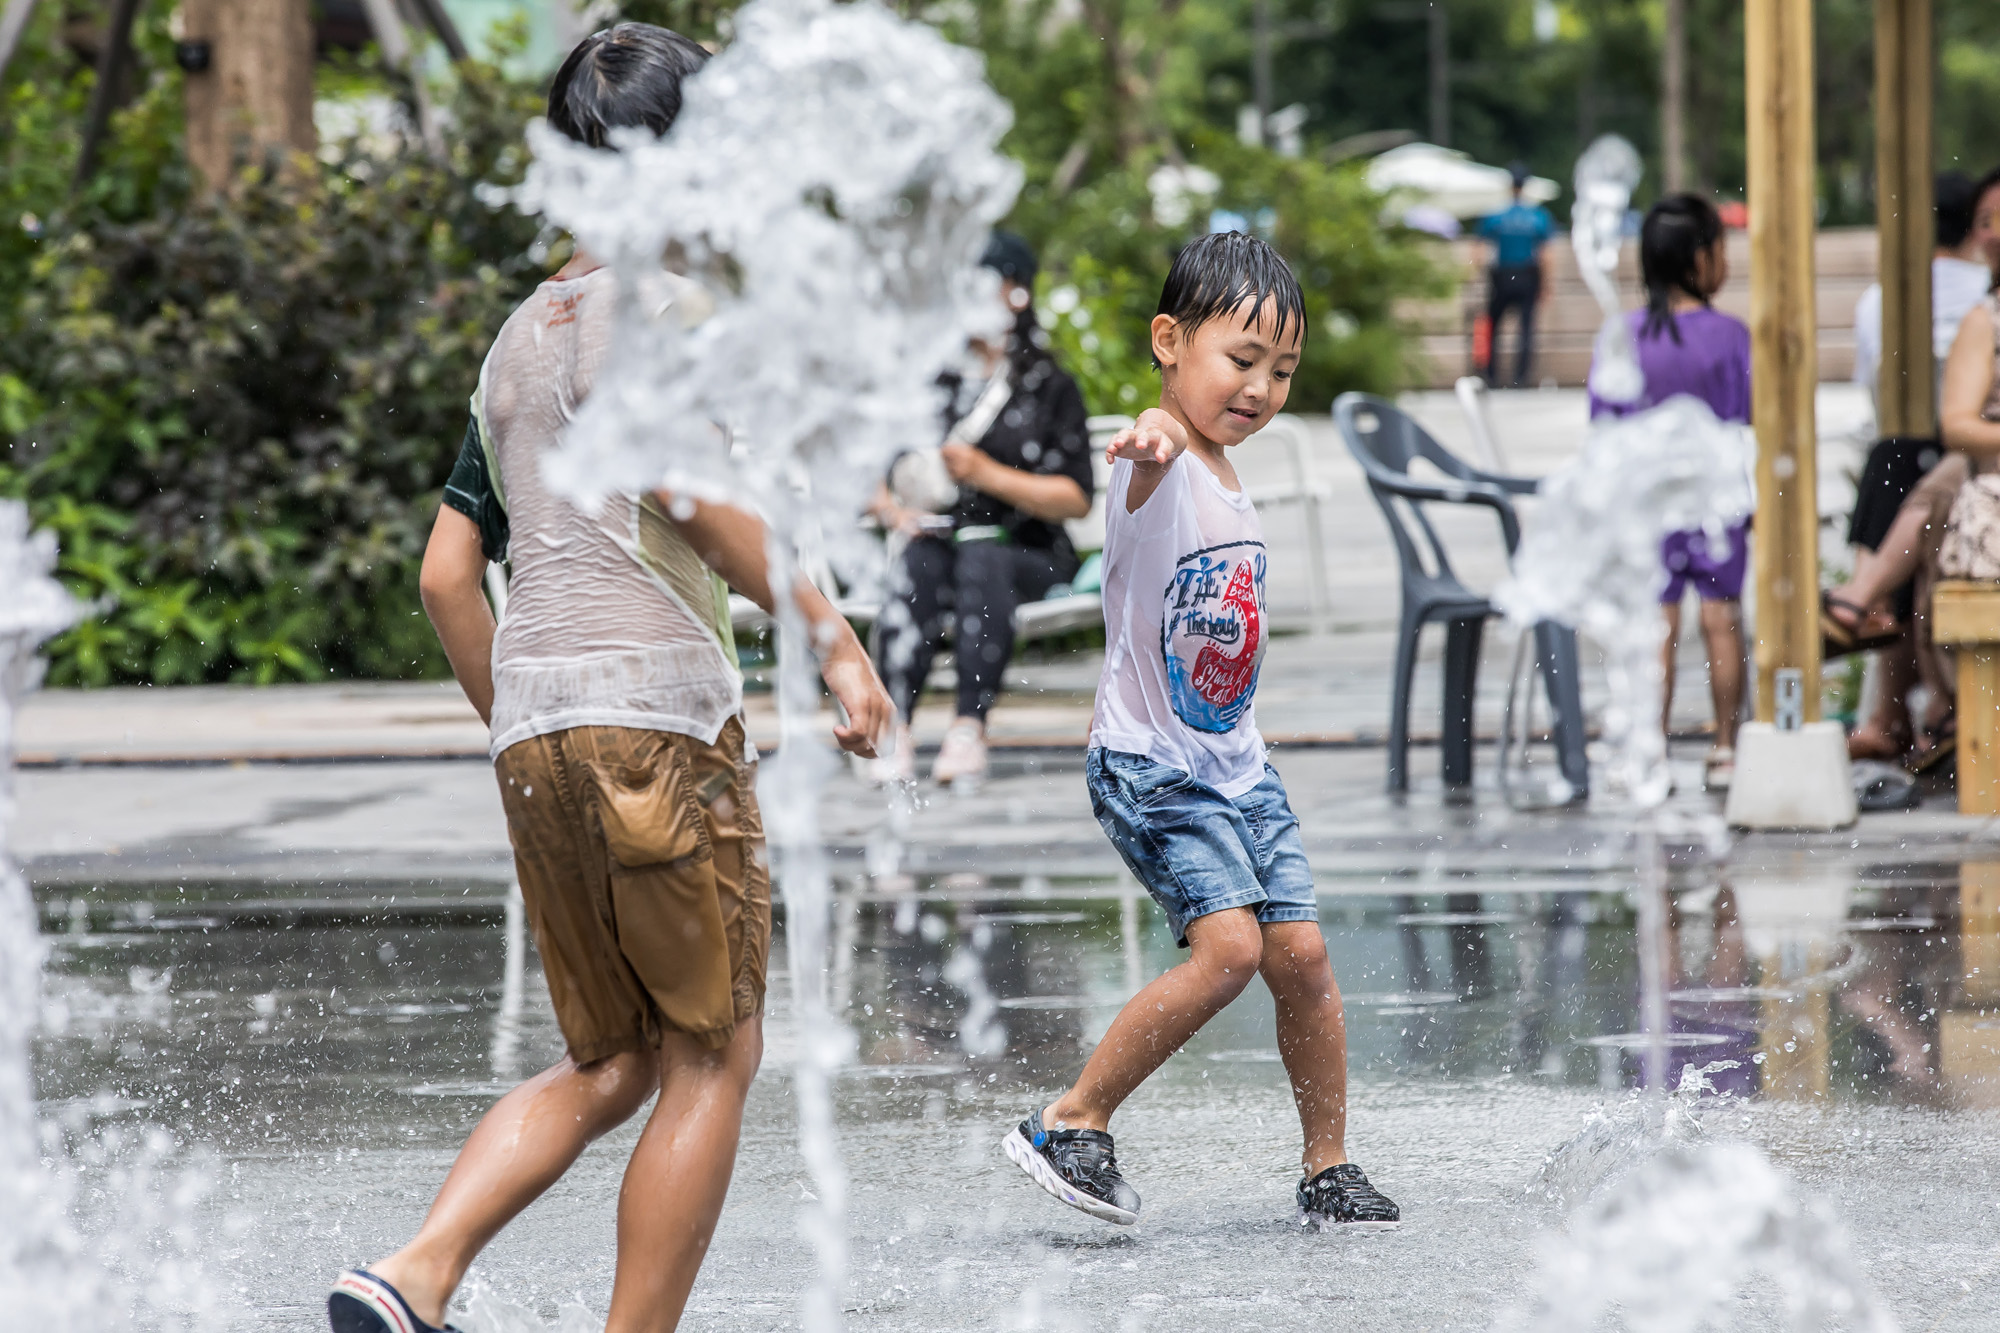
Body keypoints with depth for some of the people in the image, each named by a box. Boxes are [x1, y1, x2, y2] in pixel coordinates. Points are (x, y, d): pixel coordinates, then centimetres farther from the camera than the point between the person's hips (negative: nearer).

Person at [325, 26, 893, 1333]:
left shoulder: (519, 336, 21)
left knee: (608, 1065, 13)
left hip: (534, 733, 8)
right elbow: (694, 494, -20)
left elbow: (447, 573, 21)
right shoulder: (661, 302, -3)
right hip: (656, 706, -8)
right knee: (713, 1056, 2)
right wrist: (831, 632, -16)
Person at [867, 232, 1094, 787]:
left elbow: (1076, 499, 0)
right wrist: (894, 509, -8)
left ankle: (969, 727, -46)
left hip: (1026, 554, -2)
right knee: (919, 564, -34)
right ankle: (895, 729, -47)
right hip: (937, 539, 2)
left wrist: (987, 474, -10)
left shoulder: (1050, 388, 8)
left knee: (981, 557, -37)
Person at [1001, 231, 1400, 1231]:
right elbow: (1156, 449, -45)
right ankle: (1069, 1127, -8)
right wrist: (1155, 437, -68)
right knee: (1228, 944, -20)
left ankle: (1329, 1172, 14)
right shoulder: (1160, 468, -17)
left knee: (1300, 949, 1)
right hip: (1150, 769, -8)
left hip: (1236, 766, 8)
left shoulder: (1228, 477, 10)